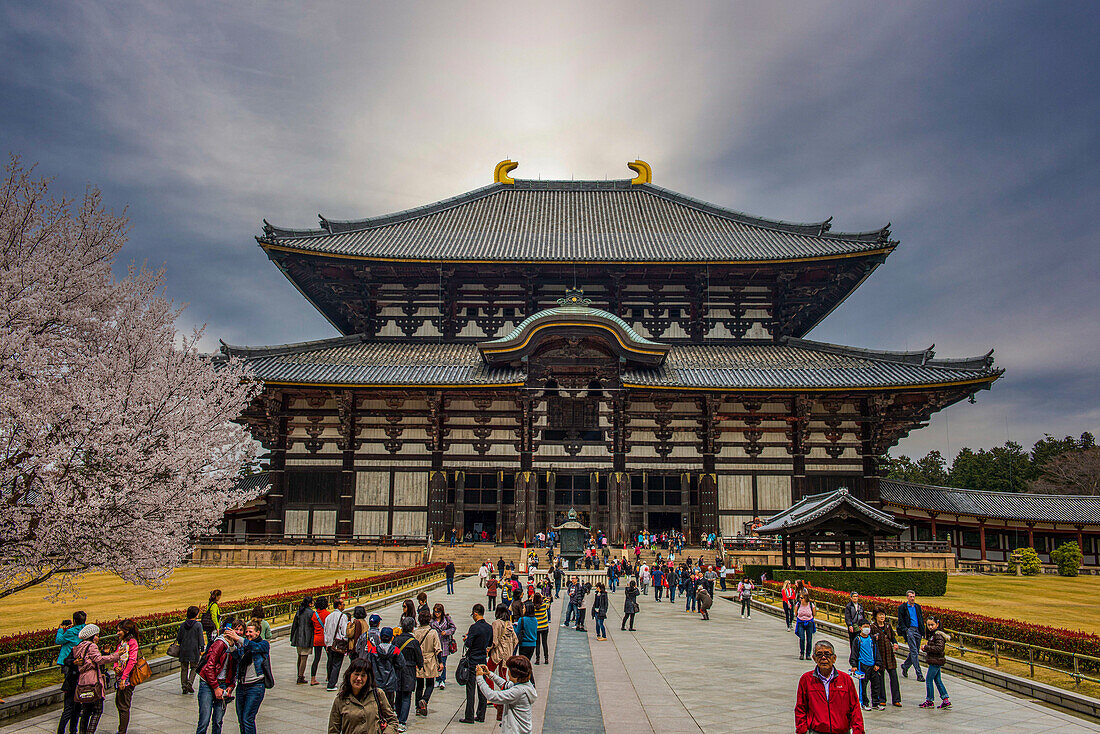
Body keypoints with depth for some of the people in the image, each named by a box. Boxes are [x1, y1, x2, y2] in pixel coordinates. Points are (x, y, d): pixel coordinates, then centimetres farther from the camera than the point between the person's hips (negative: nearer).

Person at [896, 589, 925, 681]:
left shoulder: (918, 607, 16)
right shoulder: (902, 607, 0)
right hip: (909, 630, -6)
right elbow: (900, 621, -2)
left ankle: (905, 666, 31)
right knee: (914, 651, -11)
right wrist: (905, 630, -13)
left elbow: (921, 619, 19)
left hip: (917, 630, 6)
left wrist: (922, 630, 8)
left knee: (915, 652, 9)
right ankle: (919, 674, -12)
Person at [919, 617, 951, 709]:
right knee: (938, 680, 13)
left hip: (936, 661, -10)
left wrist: (927, 648, -21)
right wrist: (927, 646, 6)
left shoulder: (938, 635, -18)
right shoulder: (932, 634, 13)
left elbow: (939, 648, -26)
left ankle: (930, 701, 7)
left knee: (929, 680, -2)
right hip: (936, 661, 10)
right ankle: (946, 700, 16)